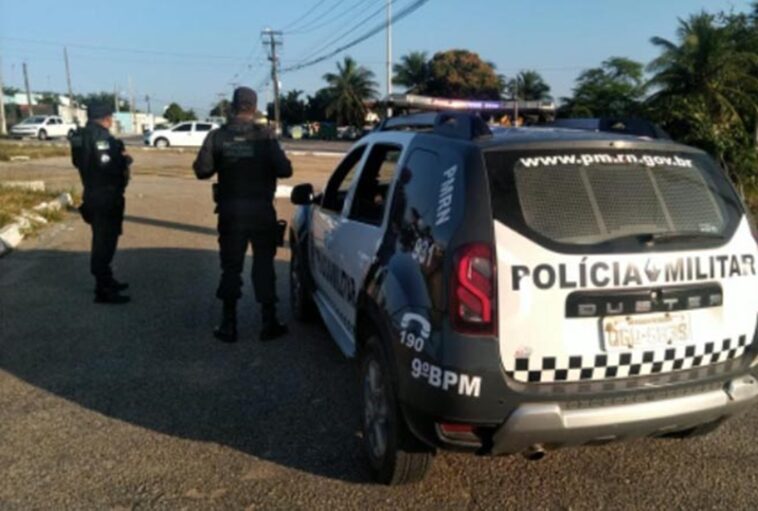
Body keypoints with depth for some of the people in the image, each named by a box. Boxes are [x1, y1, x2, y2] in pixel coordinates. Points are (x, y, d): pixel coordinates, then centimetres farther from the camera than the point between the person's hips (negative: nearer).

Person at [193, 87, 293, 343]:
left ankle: (229, 325, 12)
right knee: (264, 265, 9)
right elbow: (284, 169, -11)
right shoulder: (265, 135, -8)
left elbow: (202, 170, -4)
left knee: (231, 266, 10)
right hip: (261, 209, -1)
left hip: (230, 209, 1)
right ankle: (269, 323, 12)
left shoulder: (218, 136, -4)